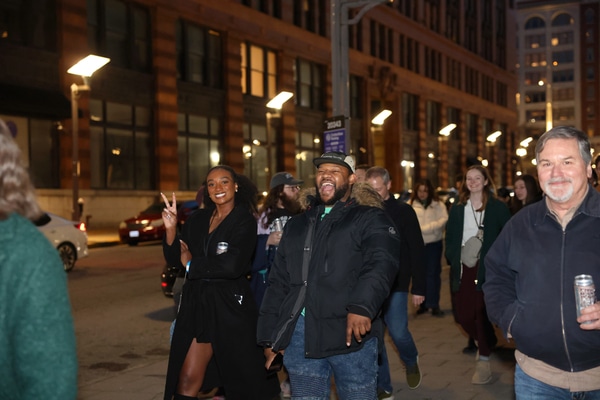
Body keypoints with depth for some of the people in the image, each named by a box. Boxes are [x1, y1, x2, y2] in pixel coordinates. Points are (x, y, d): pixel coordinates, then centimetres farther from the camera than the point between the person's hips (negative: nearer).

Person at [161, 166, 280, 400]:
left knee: (243, 379, 11)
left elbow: (233, 265, -22)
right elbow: (173, 257, 6)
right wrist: (171, 229, -13)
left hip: (230, 306, -4)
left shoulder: (244, 221, -8)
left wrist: (192, 263, -8)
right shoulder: (198, 219, 8)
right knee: (187, 380, 3)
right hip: (197, 305, 4)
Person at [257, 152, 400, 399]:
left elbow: (381, 264, -16)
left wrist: (362, 307, -34)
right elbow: (278, 282, 19)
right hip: (299, 335, 5)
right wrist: (269, 336, 14)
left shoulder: (370, 219, 2)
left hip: (350, 332, -5)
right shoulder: (297, 225, 19)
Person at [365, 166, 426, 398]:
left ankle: (411, 363, 29)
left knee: (398, 333, -5)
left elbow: (416, 251, -3)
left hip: (395, 285, -2)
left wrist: (418, 287, -7)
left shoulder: (403, 211, -2)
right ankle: (383, 387, 18)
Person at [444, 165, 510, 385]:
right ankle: (488, 343, 33)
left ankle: (484, 361, 9)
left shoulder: (498, 208, 0)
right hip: (462, 269, 4)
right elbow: (450, 238, 13)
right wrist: (454, 257, 0)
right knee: (463, 316, 5)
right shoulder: (457, 209, 11)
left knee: (482, 313, -5)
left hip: (486, 268, -4)